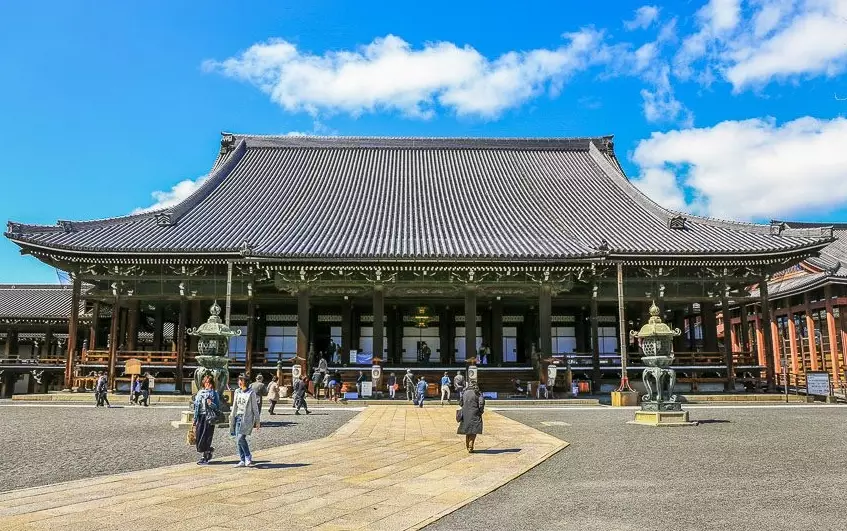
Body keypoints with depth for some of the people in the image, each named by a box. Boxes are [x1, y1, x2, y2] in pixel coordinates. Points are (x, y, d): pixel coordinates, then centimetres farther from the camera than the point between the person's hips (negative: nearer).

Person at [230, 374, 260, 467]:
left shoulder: (251, 393, -4)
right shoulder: (237, 392, 11)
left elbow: (255, 408, -3)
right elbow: (234, 406, 16)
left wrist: (257, 422, -4)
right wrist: (232, 419, 13)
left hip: (247, 418, -6)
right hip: (238, 417, 6)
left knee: (240, 438, -17)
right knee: (238, 440, 2)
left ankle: (248, 458, -2)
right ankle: (242, 460, 12)